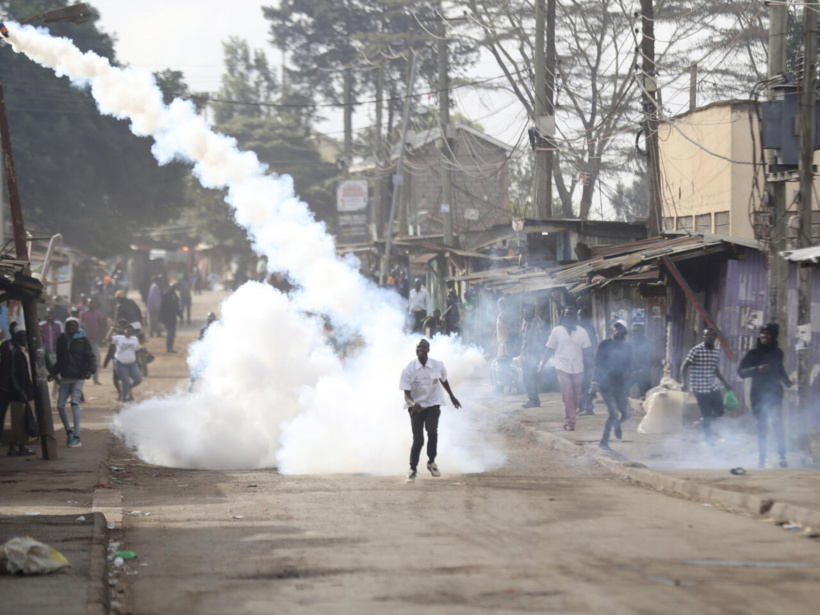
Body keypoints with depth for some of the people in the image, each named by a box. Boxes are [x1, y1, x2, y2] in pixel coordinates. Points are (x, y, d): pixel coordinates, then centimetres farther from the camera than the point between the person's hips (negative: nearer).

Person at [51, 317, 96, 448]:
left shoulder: (83, 340, -1)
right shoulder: (62, 340, 11)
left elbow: (91, 358, -5)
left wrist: (90, 370, -22)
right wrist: (53, 372, 11)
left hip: (79, 378, -5)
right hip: (65, 378, 5)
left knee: (75, 402, -21)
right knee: (60, 405, -2)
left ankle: (76, 437, -23)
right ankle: (68, 431, 21)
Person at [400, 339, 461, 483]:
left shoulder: (438, 366, -9)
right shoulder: (408, 370, -17)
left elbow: (444, 380, 13)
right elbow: (407, 393, -16)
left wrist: (452, 396, 25)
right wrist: (413, 403, -38)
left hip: (433, 404, 1)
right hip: (416, 406, -1)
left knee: (432, 432, -17)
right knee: (418, 438, -7)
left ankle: (431, 462, 6)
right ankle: (412, 469, 13)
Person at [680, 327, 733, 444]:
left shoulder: (716, 352, 7)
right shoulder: (696, 351, -13)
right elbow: (685, 367, -11)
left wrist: (725, 383, 21)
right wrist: (684, 383, -23)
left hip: (714, 387, 6)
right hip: (701, 389, -6)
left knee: (719, 412, 9)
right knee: (707, 415, -2)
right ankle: (708, 437, 15)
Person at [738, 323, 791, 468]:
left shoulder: (777, 353, 6)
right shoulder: (754, 353, -5)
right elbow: (741, 371, -8)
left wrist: (786, 380, 4)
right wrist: (757, 369, -24)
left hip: (775, 393, 1)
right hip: (759, 395, -1)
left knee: (777, 422, -17)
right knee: (762, 426, 3)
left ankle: (782, 456, -14)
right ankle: (762, 458, 14)